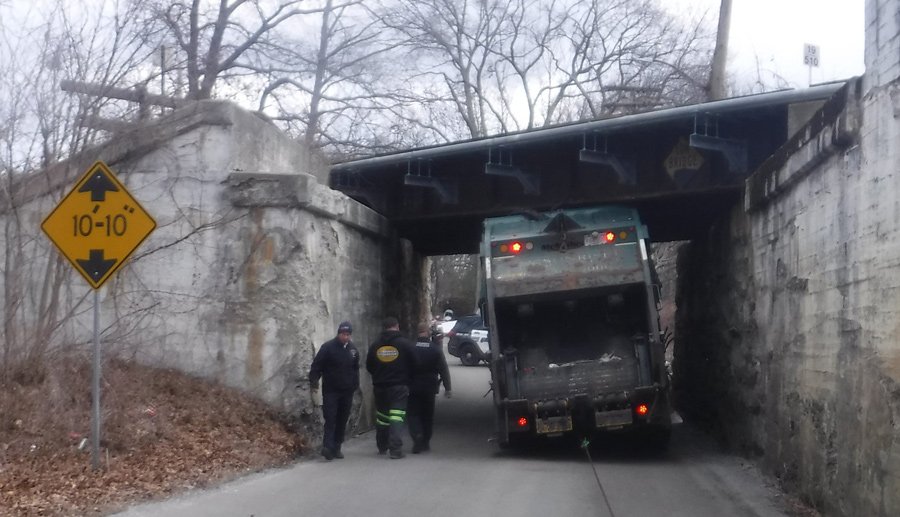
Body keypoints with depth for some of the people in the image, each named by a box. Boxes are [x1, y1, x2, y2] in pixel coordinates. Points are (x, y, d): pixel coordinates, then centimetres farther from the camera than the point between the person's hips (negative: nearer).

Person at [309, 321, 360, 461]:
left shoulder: (353, 349, 8)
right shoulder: (328, 347, -7)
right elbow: (316, 366, -8)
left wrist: (355, 385, 14)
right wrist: (314, 382, -16)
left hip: (347, 391, 5)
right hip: (330, 390, -5)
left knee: (342, 420, 6)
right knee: (330, 418, -12)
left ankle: (336, 448, 12)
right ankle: (328, 446, -15)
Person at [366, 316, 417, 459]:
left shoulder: (375, 345, 1)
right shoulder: (406, 344, -8)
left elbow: (369, 366, 8)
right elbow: (414, 366, -5)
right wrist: (408, 379, 13)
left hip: (380, 387, 4)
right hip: (399, 386, -3)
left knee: (381, 416, 17)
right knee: (397, 416, -4)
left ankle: (382, 447, 29)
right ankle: (395, 449, -14)